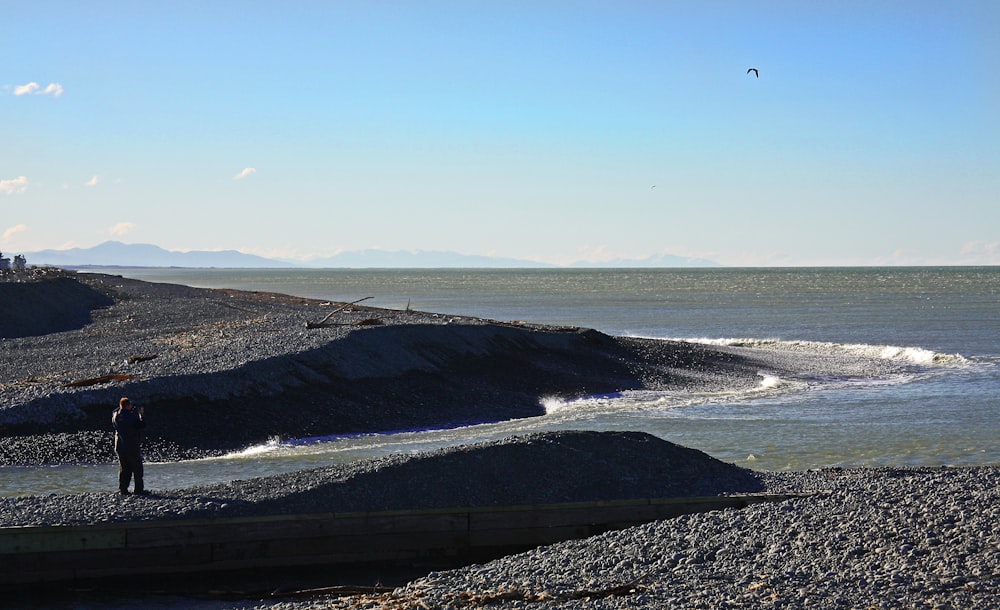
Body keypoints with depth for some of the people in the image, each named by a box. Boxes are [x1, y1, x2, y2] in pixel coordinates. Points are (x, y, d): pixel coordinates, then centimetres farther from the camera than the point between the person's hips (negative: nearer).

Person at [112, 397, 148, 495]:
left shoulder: (115, 416, 1)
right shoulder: (131, 416, -17)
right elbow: (142, 425, -14)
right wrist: (141, 414, 1)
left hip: (120, 446, 6)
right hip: (132, 447, -6)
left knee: (123, 469, 11)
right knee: (137, 468, 3)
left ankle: (122, 489, 7)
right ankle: (139, 489, 3)